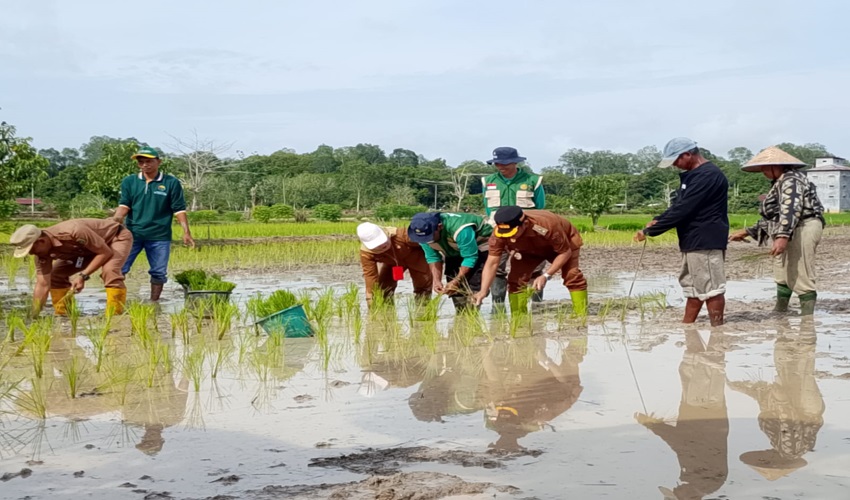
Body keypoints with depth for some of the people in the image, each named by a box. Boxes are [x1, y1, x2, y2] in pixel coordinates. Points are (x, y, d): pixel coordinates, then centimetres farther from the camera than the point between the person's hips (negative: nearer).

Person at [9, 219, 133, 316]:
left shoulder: (73, 232, -41)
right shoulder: (42, 251, -17)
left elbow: (106, 252, -31)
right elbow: (43, 285, -15)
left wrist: (83, 275, -34)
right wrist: (33, 316, -20)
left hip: (117, 237, -8)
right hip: (90, 246, 8)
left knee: (109, 271, -35)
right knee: (55, 275, -1)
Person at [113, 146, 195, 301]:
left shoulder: (171, 183, -1)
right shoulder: (129, 182, 4)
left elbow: (179, 210, -1)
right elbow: (124, 206, -2)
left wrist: (186, 232, -9)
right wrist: (114, 222, -21)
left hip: (159, 236, -1)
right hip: (132, 234, 1)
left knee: (159, 273, 7)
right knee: (118, 268, -3)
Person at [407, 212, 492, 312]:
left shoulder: (460, 230, -42)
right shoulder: (424, 232, -21)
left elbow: (470, 258, -33)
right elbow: (433, 257, -11)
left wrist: (456, 281, -33)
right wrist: (436, 280, -23)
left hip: (479, 244, -7)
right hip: (455, 250, 7)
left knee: (473, 282, -22)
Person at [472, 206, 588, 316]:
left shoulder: (546, 226, -45)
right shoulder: (499, 233, -35)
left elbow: (565, 252, -32)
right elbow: (492, 263, -32)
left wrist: (546, 276, -39)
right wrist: (483, 291, -44)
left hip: (564, 242, -3)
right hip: (529, 248, 3)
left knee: (572, 276, -23)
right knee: (516, 279, -14)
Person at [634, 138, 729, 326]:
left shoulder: (707, 175, -18)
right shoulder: (693, 175, 16)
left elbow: (682, 210, -22)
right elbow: (679, 205, 20)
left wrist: (649, 231, -19)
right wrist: (658, 220, 2)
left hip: (706, 242, -11)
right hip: (693, 242, 11)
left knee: (711, 288, -5)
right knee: (693, 287, 14)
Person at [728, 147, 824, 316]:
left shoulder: (790, 180, -14)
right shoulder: (780, 183, 20)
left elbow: (790, 209, -29)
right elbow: (773, 216, 24)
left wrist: (783, 236, -41)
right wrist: (747, 232, 22)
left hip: (803, 229, -11)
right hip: (793, 232, 11)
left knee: (801, 277, -10)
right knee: (783, 274, 20)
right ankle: (779, 313, 32)